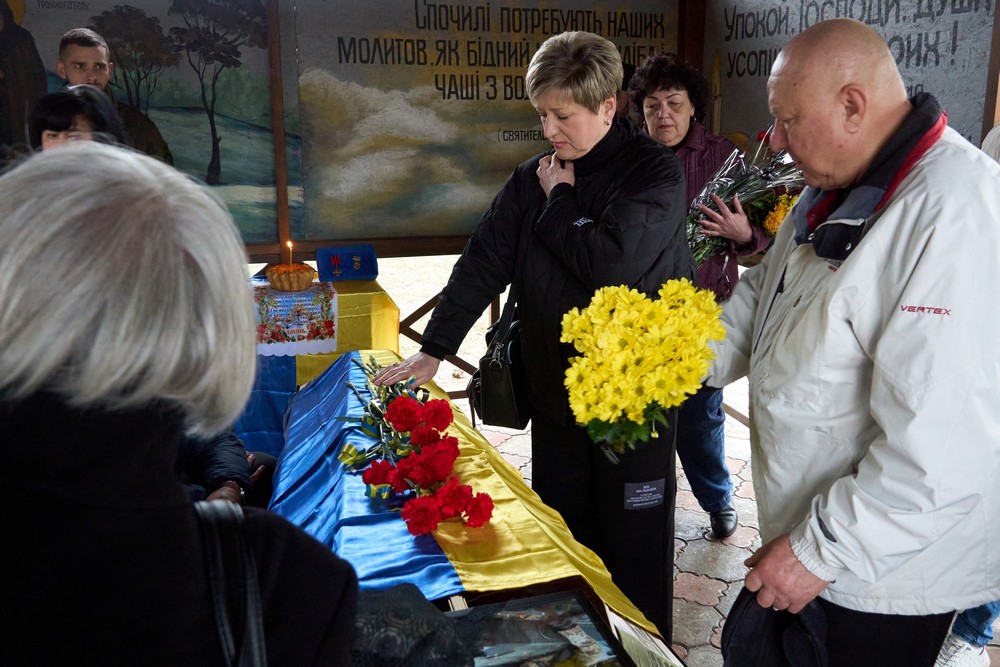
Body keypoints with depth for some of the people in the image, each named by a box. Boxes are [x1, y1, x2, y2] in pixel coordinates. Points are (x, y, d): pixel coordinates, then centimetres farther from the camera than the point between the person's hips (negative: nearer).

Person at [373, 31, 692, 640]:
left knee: (634, 548, 9)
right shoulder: (534, 178, 6)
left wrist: (559, 203, -10)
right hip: (555, 394, 5)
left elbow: (615, 264, -25)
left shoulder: (654, 172, -11)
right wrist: (433, 350, -2)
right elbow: (483, 262, 4)